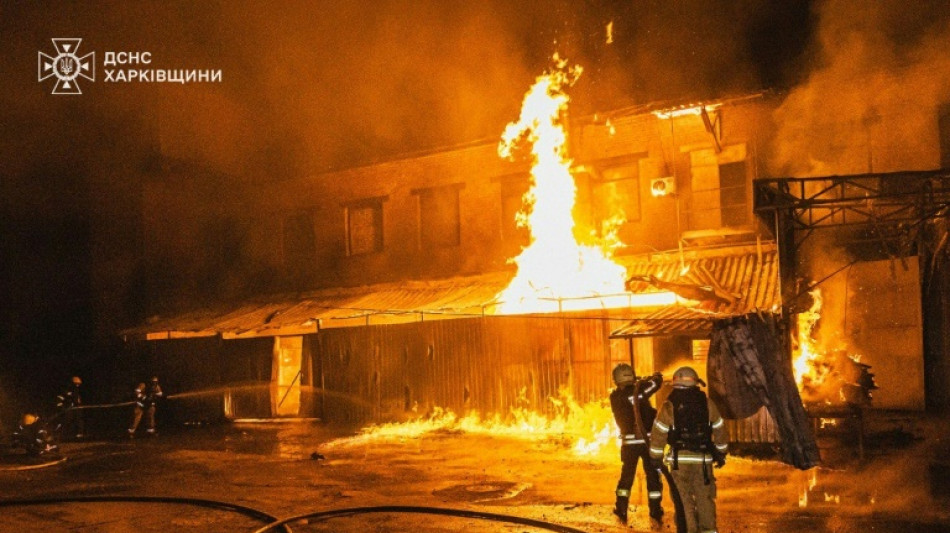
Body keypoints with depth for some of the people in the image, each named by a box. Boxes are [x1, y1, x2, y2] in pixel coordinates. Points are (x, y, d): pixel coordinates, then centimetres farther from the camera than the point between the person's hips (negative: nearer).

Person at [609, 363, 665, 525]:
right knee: (653, 475, 10)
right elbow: (656, 381, 0)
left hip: (629, 442, 3)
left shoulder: (615, 396, -2)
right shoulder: (639, 390, -13)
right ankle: (655, 511, 13)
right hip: (647, 439, -3)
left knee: (626, 476, 16)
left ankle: (621, 508, 12)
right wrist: (656, 377, 22)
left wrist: (640, 382, 25)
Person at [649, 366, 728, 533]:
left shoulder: (669, 405, -3)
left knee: (685, 498, 4)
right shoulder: (707, 403, 4)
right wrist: (721, 453, 21)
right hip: (703, 459, 2)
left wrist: (655, 457, 6)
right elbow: (719, 430, 10)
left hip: (679, 459, -2)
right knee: (705, 497, 11)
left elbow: (659, 433, -4)